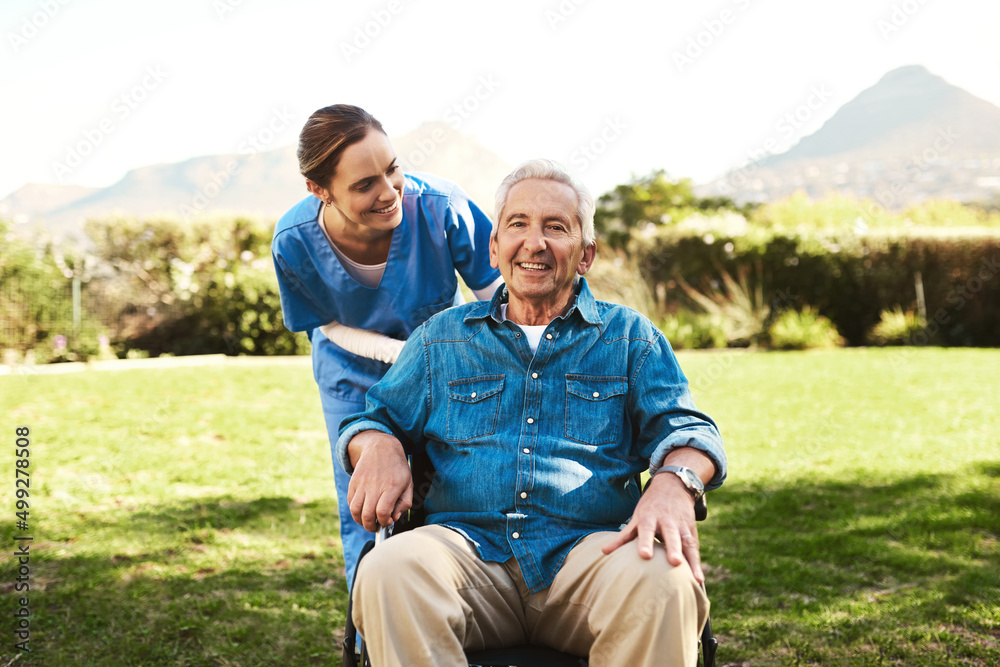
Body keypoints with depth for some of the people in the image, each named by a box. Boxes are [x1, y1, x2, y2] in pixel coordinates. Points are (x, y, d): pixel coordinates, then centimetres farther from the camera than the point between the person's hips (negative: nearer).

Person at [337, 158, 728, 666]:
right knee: (388, 573, -34)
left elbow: (686, 428, 8)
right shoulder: (441, 337, 23)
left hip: (588, 549, 0)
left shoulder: (629, 335, 19)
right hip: (469, 544, 1)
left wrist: (674, 482, -18)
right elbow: (373, 417, 24)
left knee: (661, 582, -35)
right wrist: (378, 445, -4)